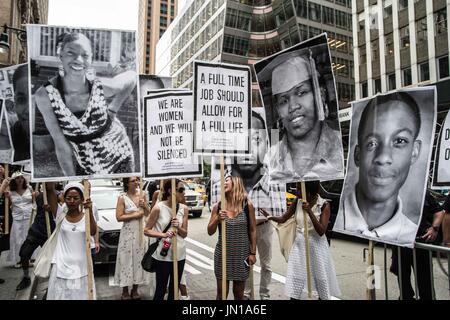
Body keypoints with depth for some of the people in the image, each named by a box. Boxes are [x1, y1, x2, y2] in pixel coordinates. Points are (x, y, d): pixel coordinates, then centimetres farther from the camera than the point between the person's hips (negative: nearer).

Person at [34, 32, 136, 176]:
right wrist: (71, 178, -8)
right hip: (85, 166, 0)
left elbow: (132, 76, 1)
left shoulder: (102, 87, -20)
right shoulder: (44, 95, -19)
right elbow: (62, 146, -13)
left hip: (120, 158, 0)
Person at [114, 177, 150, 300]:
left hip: (141, 232, 4)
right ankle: (125, 292, 18)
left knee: (139, 259, 10)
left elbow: (148, 214, 11)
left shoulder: (142, 195, 5)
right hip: (128, 233, -4)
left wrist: (145, 206, -8)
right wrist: (135, 215, -16)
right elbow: (119, 217, -12)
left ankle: (135, 290, 24)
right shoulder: (122, 198, -8)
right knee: (127, 260, 3)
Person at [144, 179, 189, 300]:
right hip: (163, 254, -4)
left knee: (174, 289, 15)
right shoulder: (158, 208, -12)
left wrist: (178, 227, -17)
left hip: (179, 254, 4)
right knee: (161, 289, 6)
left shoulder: (184, 209, 0)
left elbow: (184, 234, 4)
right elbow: (146, 230, -6)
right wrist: (163, 234, -20)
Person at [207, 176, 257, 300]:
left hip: (242, 255, -1)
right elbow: (210, 232, 1)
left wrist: (253, 253, -1)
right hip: (223, 254, 1)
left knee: (239, 293, 13)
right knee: (222, 293, 9)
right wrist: (217, 219, -17)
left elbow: (252, 230, 0)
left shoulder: (247, 205, -6)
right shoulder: (218, 207, -3)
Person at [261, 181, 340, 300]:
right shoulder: (298, 202, -5)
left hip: (316, 245, -3)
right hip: (299, 244, 3)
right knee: (295, 277, 7)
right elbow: (283, 219, 0)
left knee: (320, 276, 14)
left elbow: (321, 231, -21)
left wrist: (309, 211, -30)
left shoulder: (324, 205, -15)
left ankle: (323, 296, 36)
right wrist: (269, 216, -20)